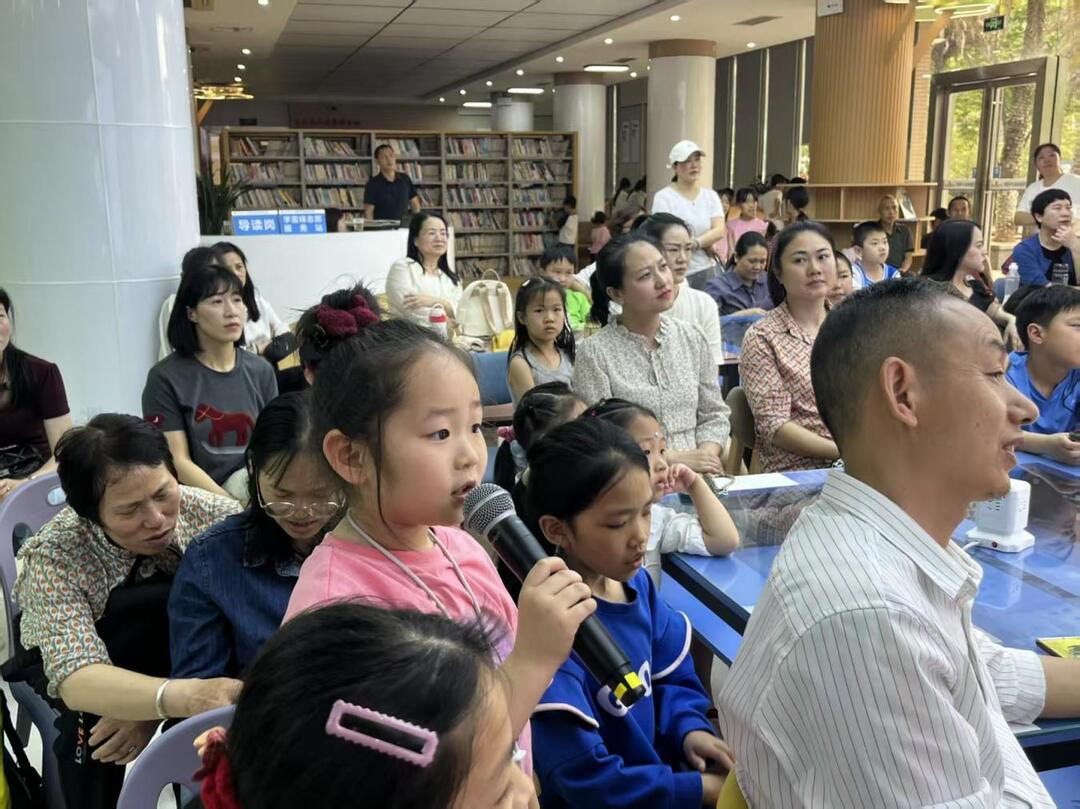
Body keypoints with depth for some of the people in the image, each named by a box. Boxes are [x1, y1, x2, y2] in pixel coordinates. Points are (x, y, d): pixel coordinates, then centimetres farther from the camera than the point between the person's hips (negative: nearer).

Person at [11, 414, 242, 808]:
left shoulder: (216, 517, -25)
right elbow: (77, 680, -40)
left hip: (178, 655, 2)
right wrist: (183, 696, -58)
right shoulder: (54, 557, -29)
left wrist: (154, 706, -35)